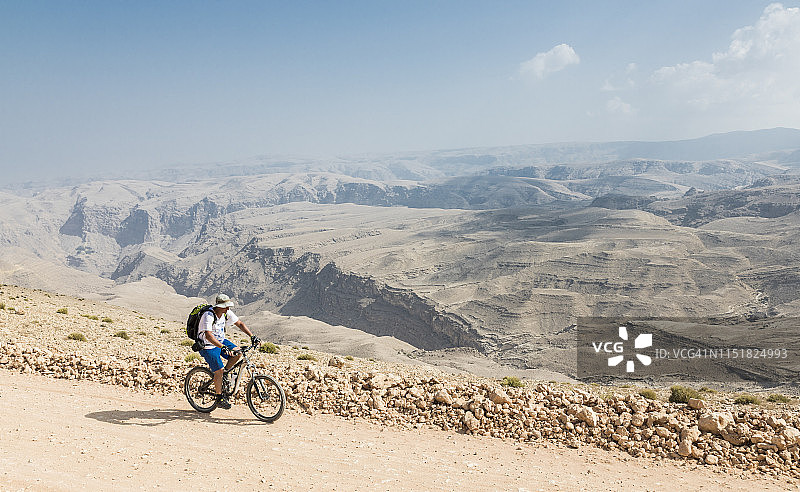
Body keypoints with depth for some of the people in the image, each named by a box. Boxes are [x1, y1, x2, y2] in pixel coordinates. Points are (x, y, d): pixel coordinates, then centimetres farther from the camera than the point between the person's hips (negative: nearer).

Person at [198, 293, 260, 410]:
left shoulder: (227, 313, -9)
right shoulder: (208, 316, -29)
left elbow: (240, 323, 0)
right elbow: (208, 335, -41)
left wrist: (252, 336, -12)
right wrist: (223, 347, -52)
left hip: (221, 340, 7)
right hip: (208, 346, -7)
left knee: (238, 352, -12)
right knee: (219, 370, -14)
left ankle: (224, 374, 8)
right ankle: (220, 399, 1)